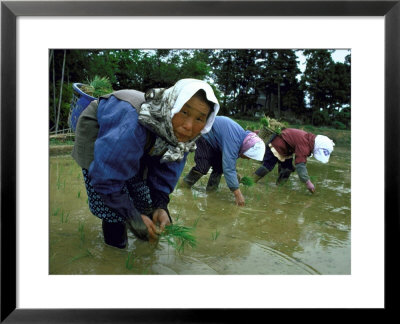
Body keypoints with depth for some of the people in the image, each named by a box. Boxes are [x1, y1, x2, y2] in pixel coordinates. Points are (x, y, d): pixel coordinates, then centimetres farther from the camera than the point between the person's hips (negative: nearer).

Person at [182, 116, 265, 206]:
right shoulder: (233, 142, -39)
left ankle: (212, 187, 11)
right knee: (203, 166, -14)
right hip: (204, 135, -8)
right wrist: (238, 195, -40)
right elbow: (228, 168, -41)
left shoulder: (243, 135, -10)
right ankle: (187, 182, 7)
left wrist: (235, 174, -7)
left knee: (219, 164, 1)